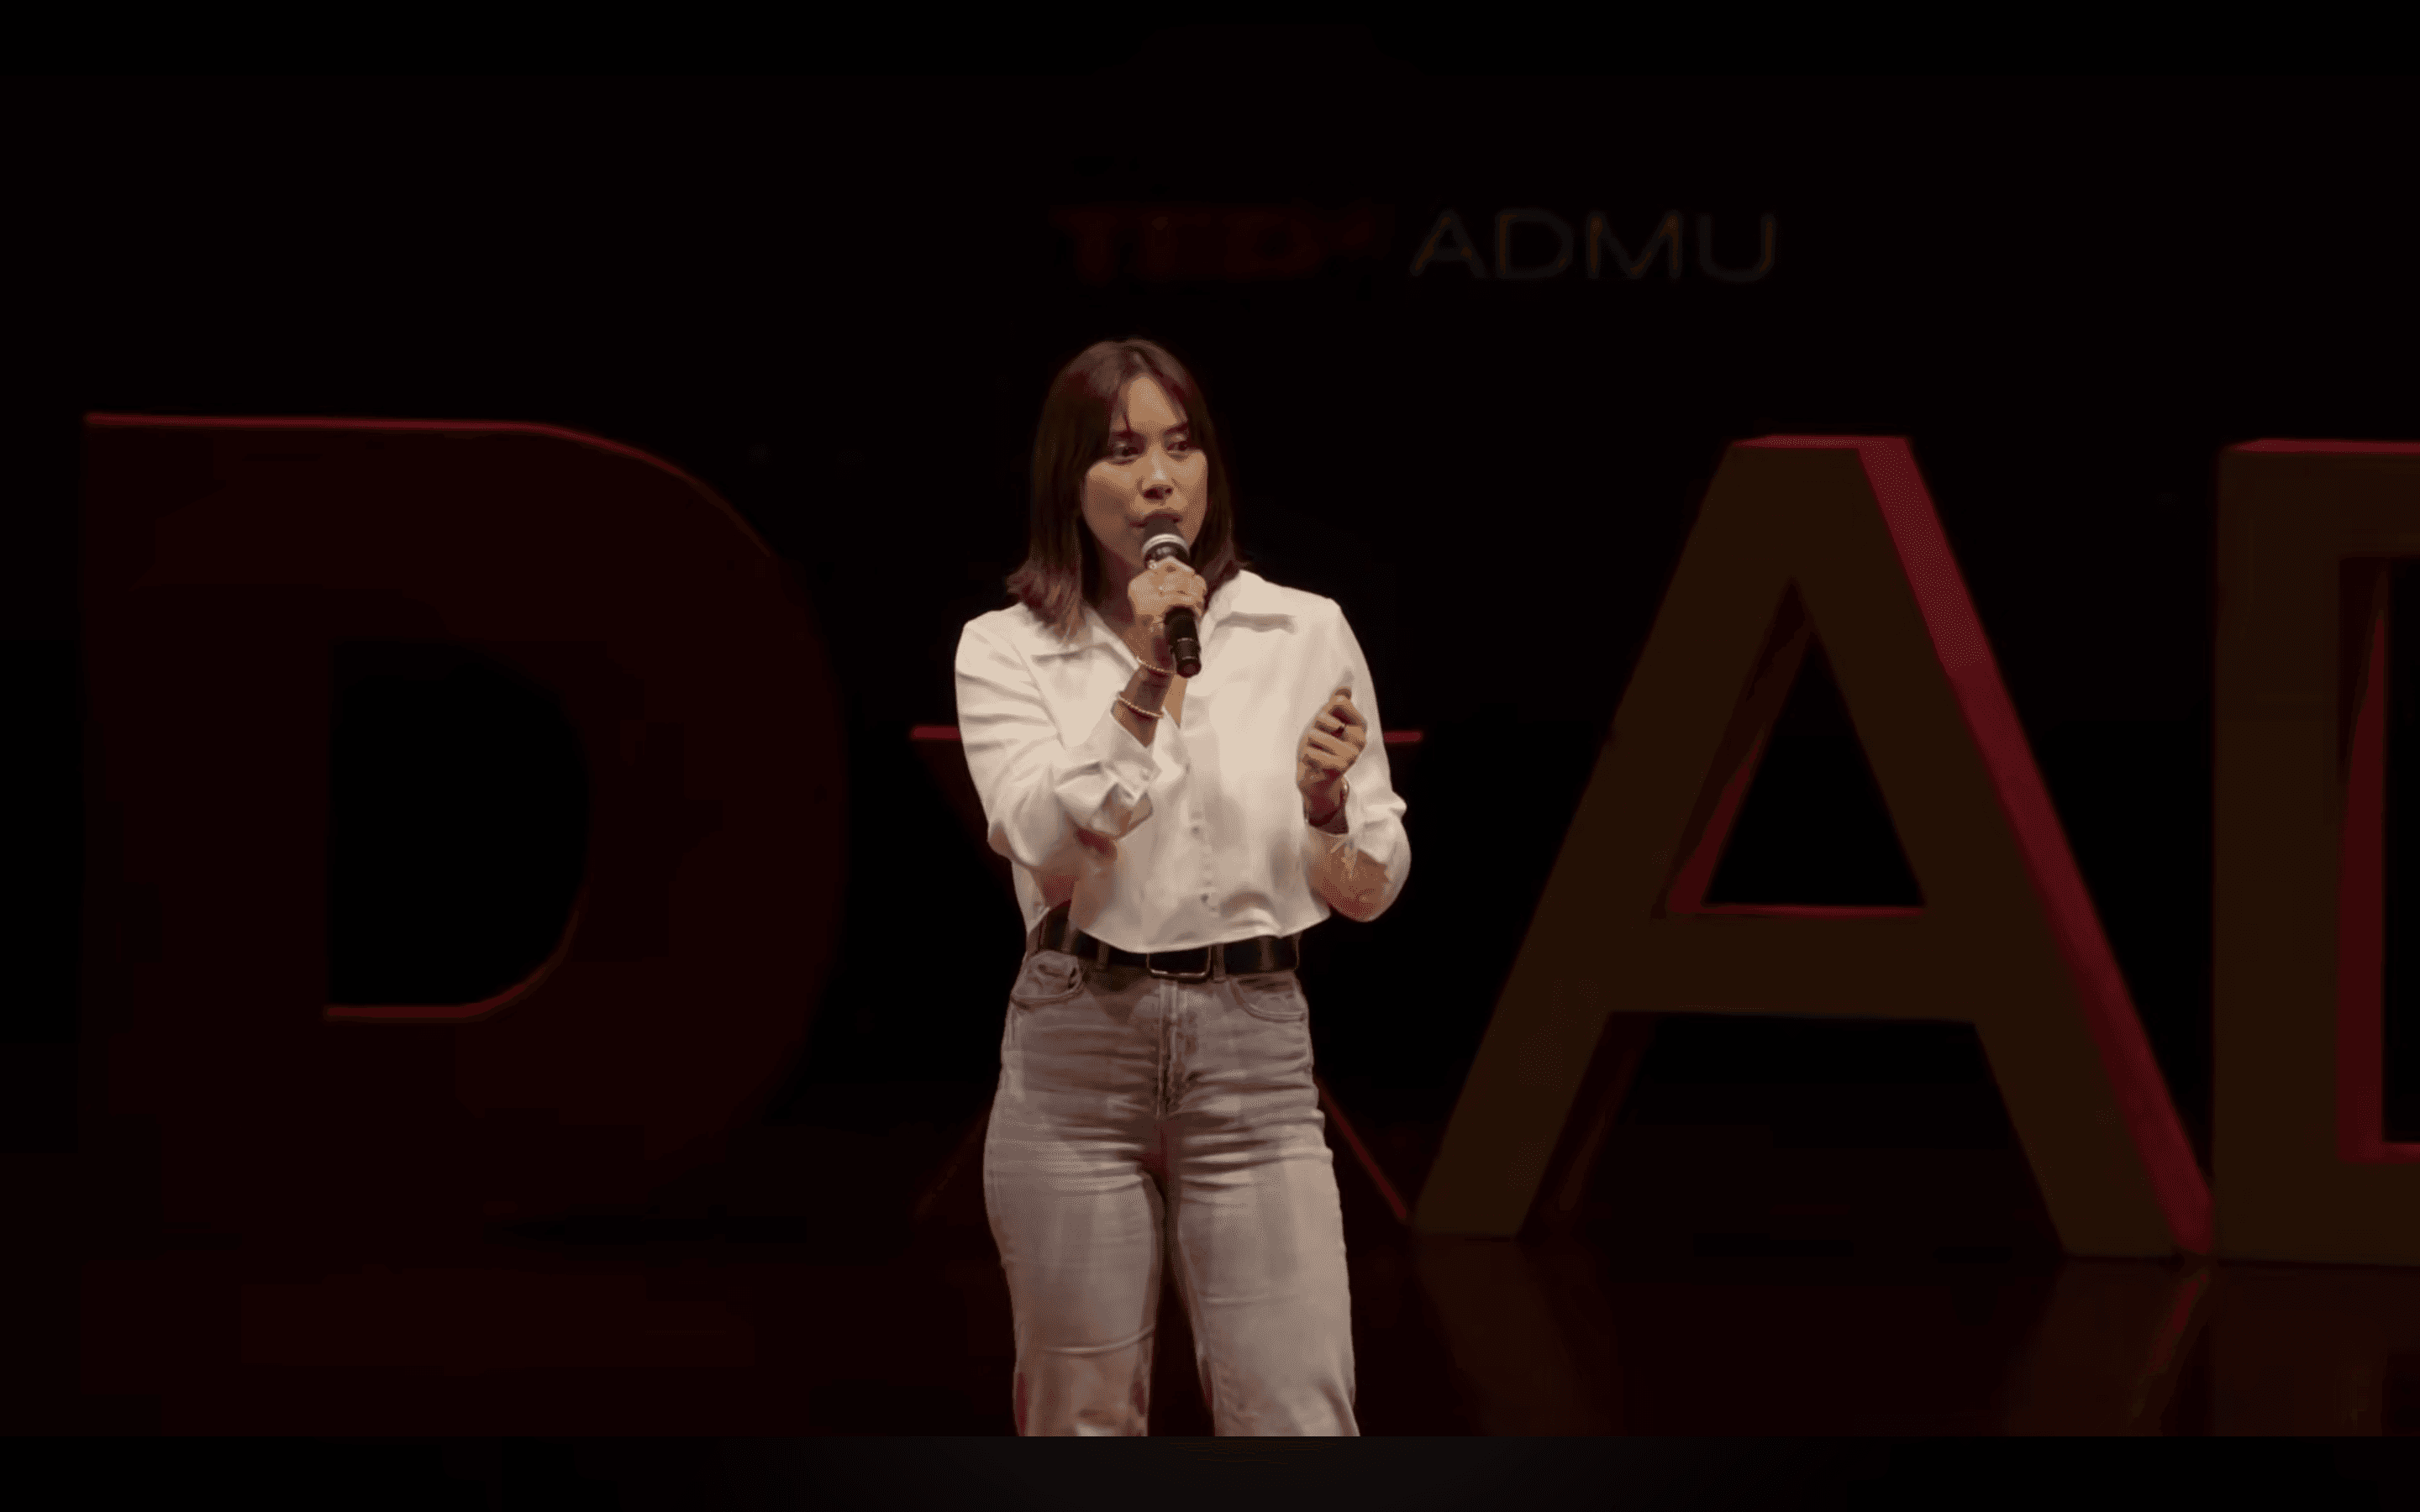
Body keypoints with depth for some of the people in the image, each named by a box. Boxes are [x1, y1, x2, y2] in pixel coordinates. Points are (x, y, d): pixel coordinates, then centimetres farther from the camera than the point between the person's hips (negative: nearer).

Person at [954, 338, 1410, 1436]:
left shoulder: (1307, 634, 5)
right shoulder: (1005, 651, 2)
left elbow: (1366, 893, 8)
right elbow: (1051, 852, -14)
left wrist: (1327, 805, -13)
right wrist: (1146, 683, -21)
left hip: (1253, 1049, 0)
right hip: (1075, 1053, 0)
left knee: (1300, 1427, -7)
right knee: (1083, 1427, 6)